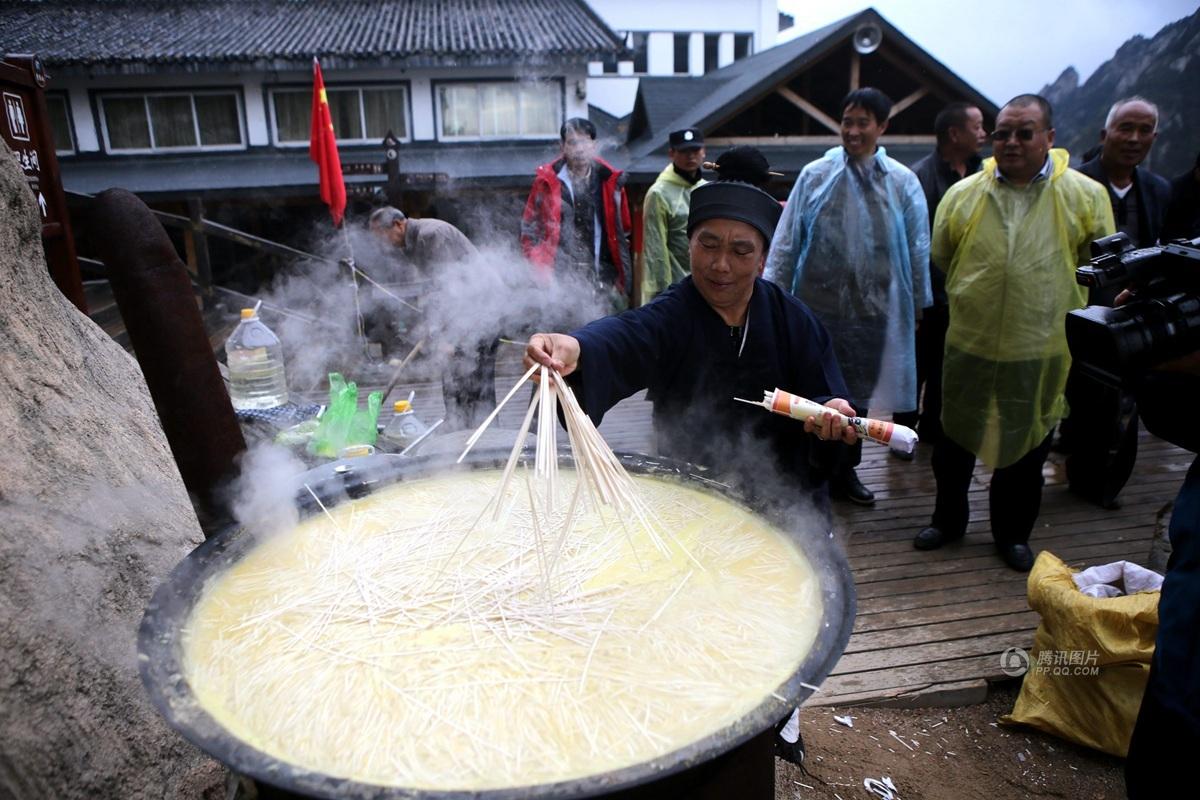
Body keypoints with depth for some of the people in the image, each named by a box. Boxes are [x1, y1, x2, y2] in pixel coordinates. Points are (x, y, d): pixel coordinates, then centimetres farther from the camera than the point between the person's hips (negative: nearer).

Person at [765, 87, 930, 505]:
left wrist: (919, 304, 10)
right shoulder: (815, 175, 0)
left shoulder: (903, 182, 3)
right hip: (817, 304, -1)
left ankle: (845, 470, 31)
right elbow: (786, 240, 1)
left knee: (857, 391, 13)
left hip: (873, 311, 2)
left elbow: (917, 250, 8)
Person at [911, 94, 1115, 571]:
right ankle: (948, 520, 33)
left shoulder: (1086, 196, -3)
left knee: (1027, 446, 13)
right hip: (969, 342, 1)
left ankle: (1013, 534, 32)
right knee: (954, 441, 13)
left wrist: (1049, 302, 5)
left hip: (1042, 350, -1)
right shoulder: (963, 193, 0)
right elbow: (942, 258, 13)